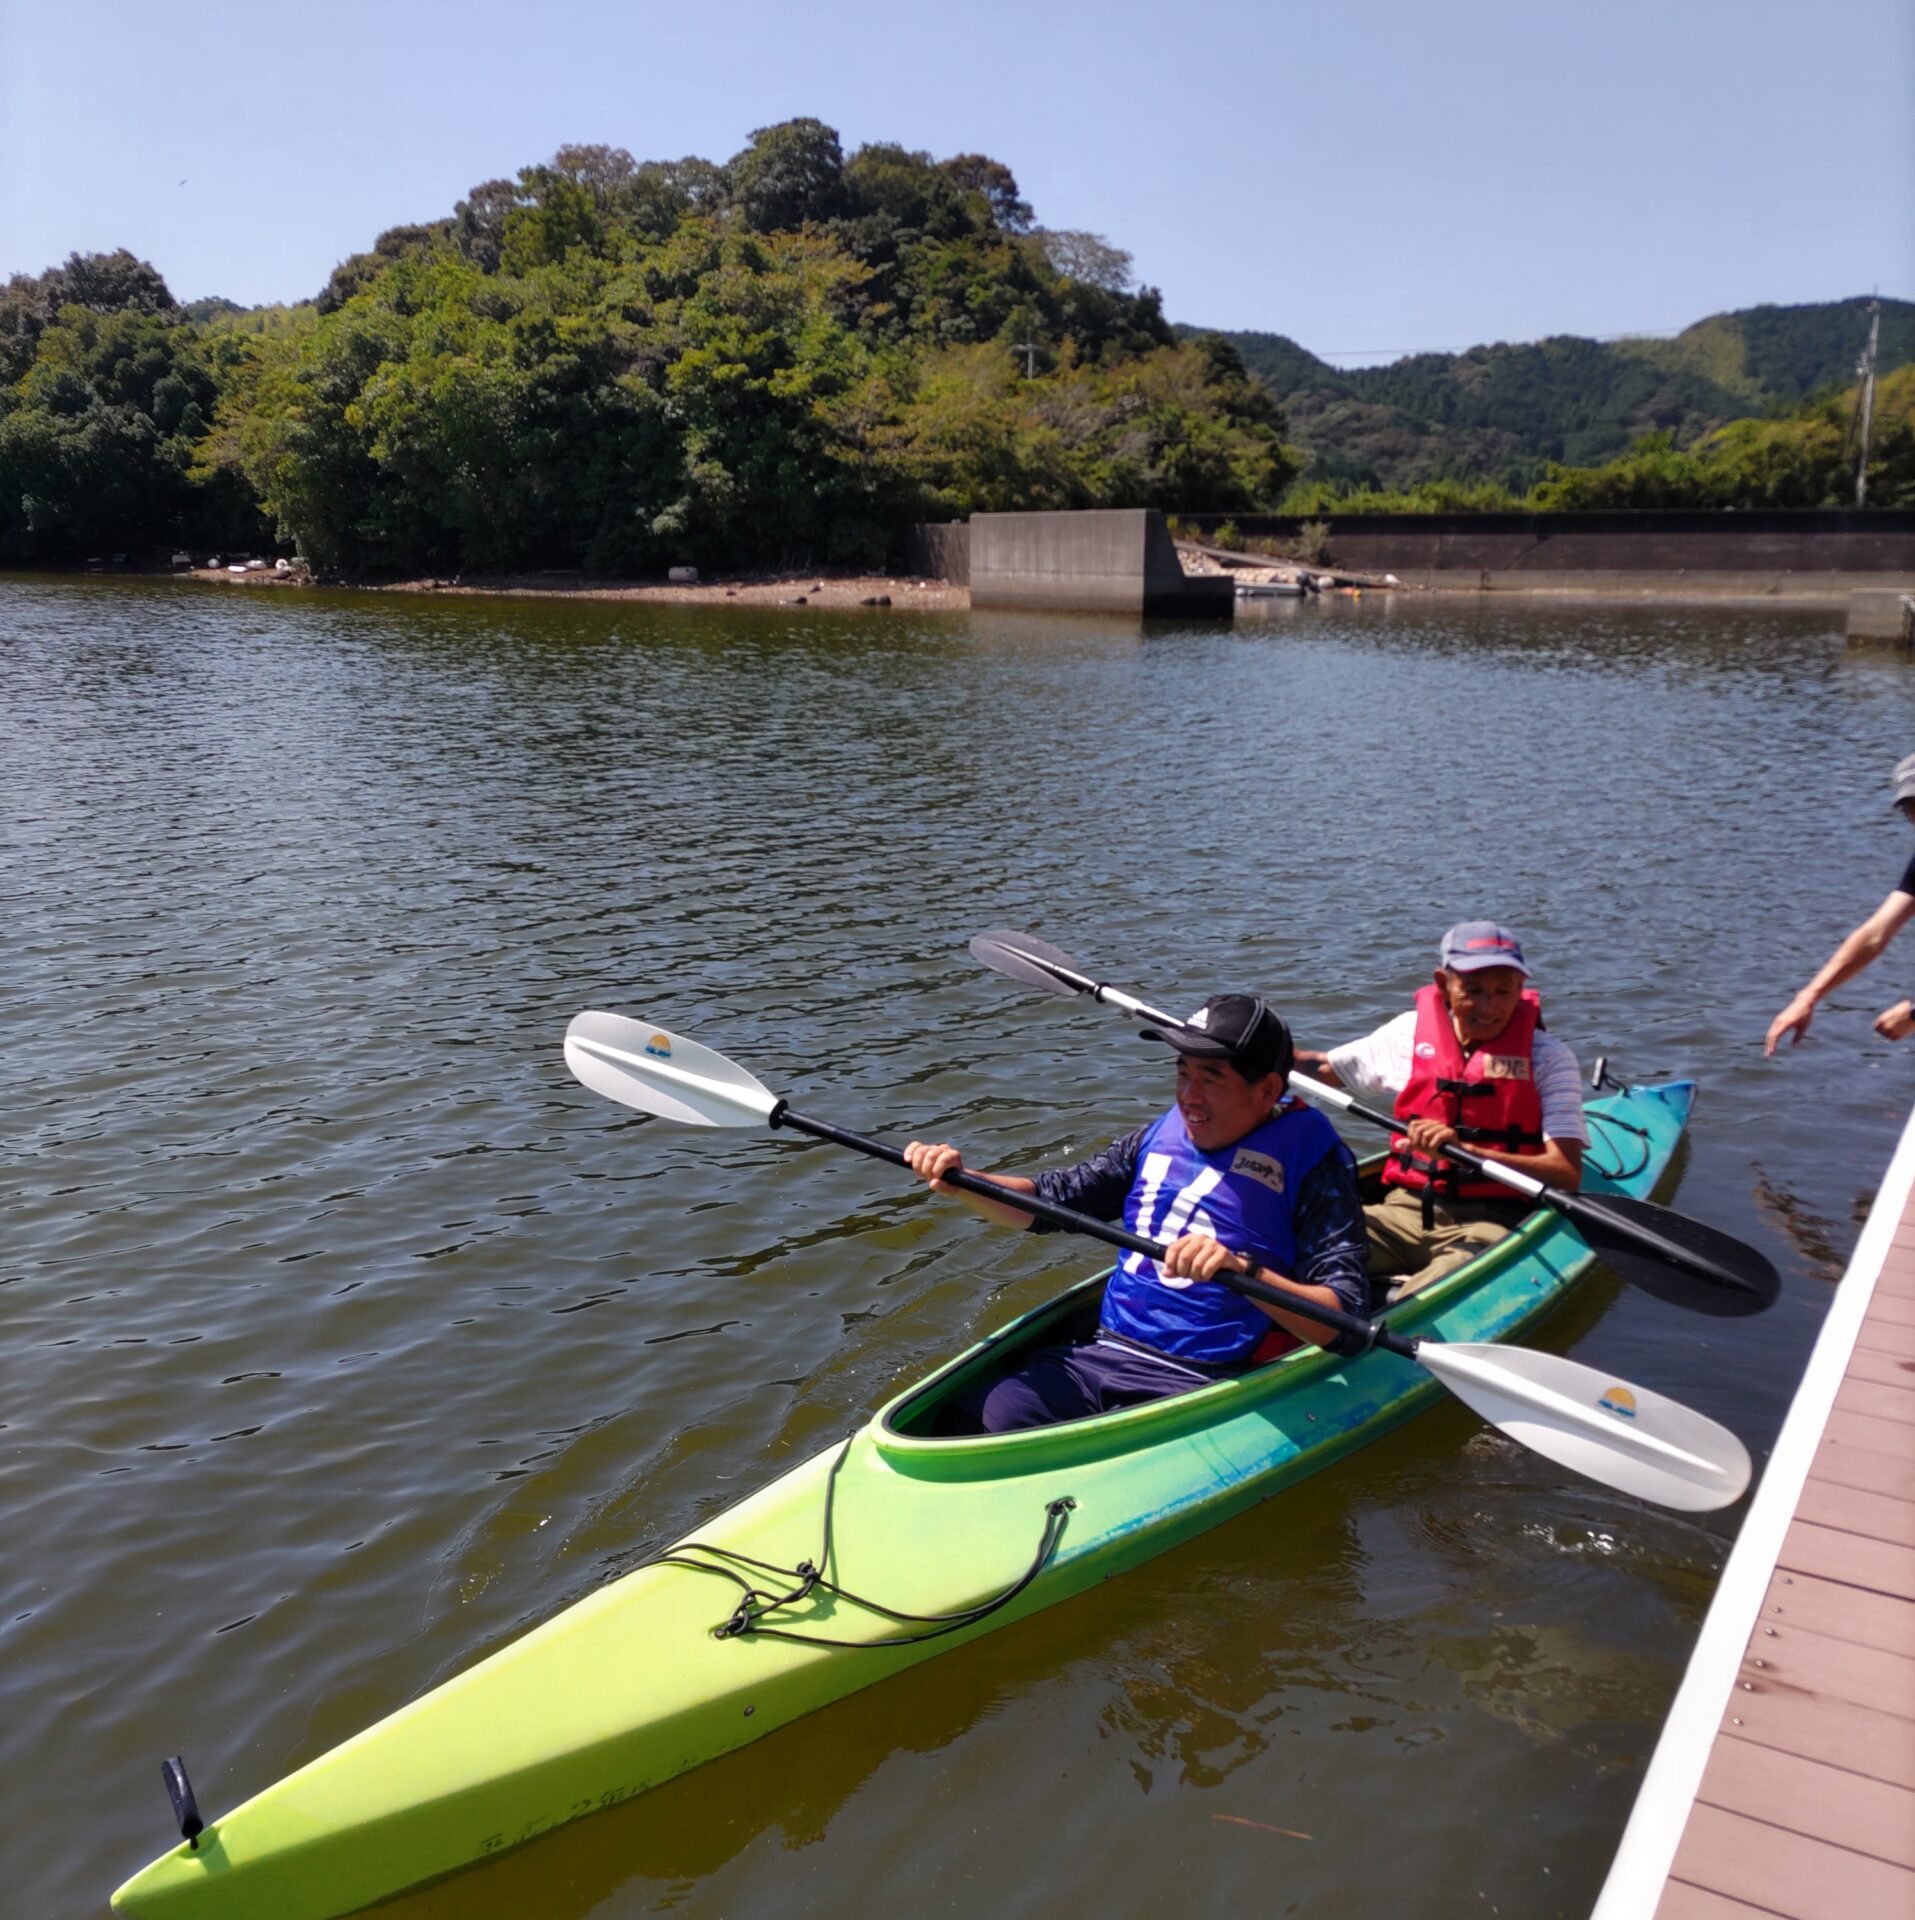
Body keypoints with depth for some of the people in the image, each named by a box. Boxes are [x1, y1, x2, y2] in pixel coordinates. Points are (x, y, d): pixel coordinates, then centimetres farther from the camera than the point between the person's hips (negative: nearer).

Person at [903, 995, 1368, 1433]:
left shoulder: (1311, 1159, -7)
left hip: (1197, 1387, -5)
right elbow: (1048, 1200, 14)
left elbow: (1345, 1323, -15)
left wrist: (1243, 1269, -31)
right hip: (1101, 1353, 5)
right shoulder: (1164, 1134, 9)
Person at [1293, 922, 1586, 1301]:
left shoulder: (1549, 1057, -1)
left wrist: (1465, 1149, -25)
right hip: (1405, 1209, 4)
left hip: (1491, 1222, -3)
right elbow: (1323, 1069, 25)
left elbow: (1567, 1174, -13)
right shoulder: (1410, 1032, 9)